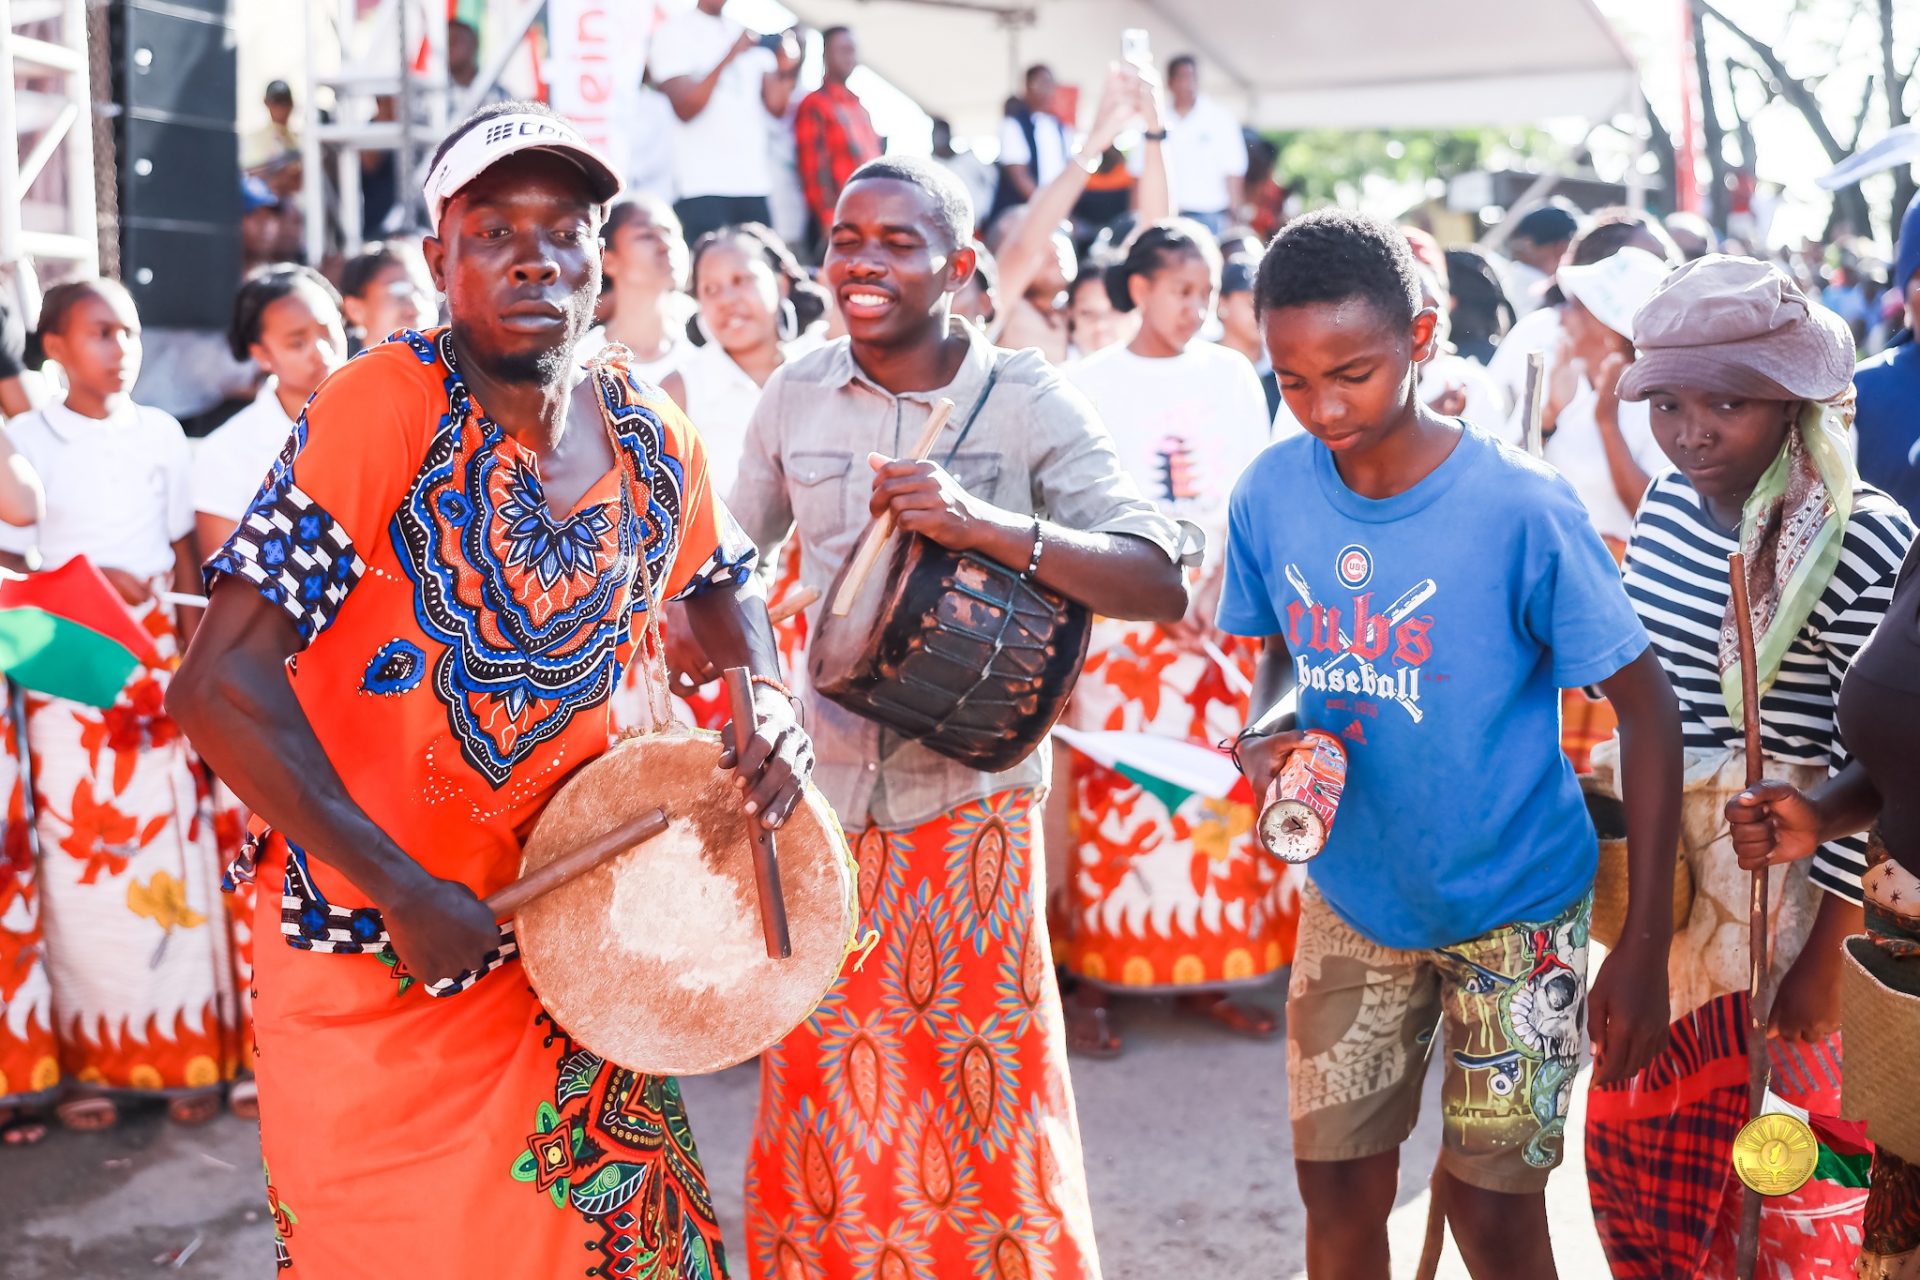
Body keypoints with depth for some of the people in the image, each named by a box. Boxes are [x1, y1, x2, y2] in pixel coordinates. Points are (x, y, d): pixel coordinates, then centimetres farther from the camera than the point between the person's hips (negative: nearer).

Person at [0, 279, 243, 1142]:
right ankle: (87, 1062, 6)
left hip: (156, 659, 2)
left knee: (172, 842, -2)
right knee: (79, 854, -2)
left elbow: (185, 555, 10)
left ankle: (184, 1054, 6)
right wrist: (86, 583, -14)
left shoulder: (160, 435, 8)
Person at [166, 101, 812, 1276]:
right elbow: (222, 684, -22)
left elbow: (720, 587, 19)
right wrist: (408, 898, -21)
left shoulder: (653, 438, -3)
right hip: (370, 976, -4)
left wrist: (768, 703, -4)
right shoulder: (385, 406, -18)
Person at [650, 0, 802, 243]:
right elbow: (685, 108, -10)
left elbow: (776, 106, 11)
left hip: (755, 185, 5)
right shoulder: (674, 32, 2)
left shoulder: (750, 35, 16)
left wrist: (787, 72, -10)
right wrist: (729, 57, -19)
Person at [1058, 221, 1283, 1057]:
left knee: (1223, 795, 2)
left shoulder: (1231, 376, 9)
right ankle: (1094, 981, 3)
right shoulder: (1091, 382, 2)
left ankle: (1206, 976, 12)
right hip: (1121, 619, -3)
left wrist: (1218, 590, -11)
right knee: (1113, 797, -4)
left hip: (1218, 613, 3)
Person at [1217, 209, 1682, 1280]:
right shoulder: (1271, 494, -10)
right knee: (1339, 1187, 11)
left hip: (1514, 903, -3)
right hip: (1353, 893, 4)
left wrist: (1644, 949, -16)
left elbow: (1648, 708, -14)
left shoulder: (1519, 507, -22)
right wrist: (1267, 731, -18)